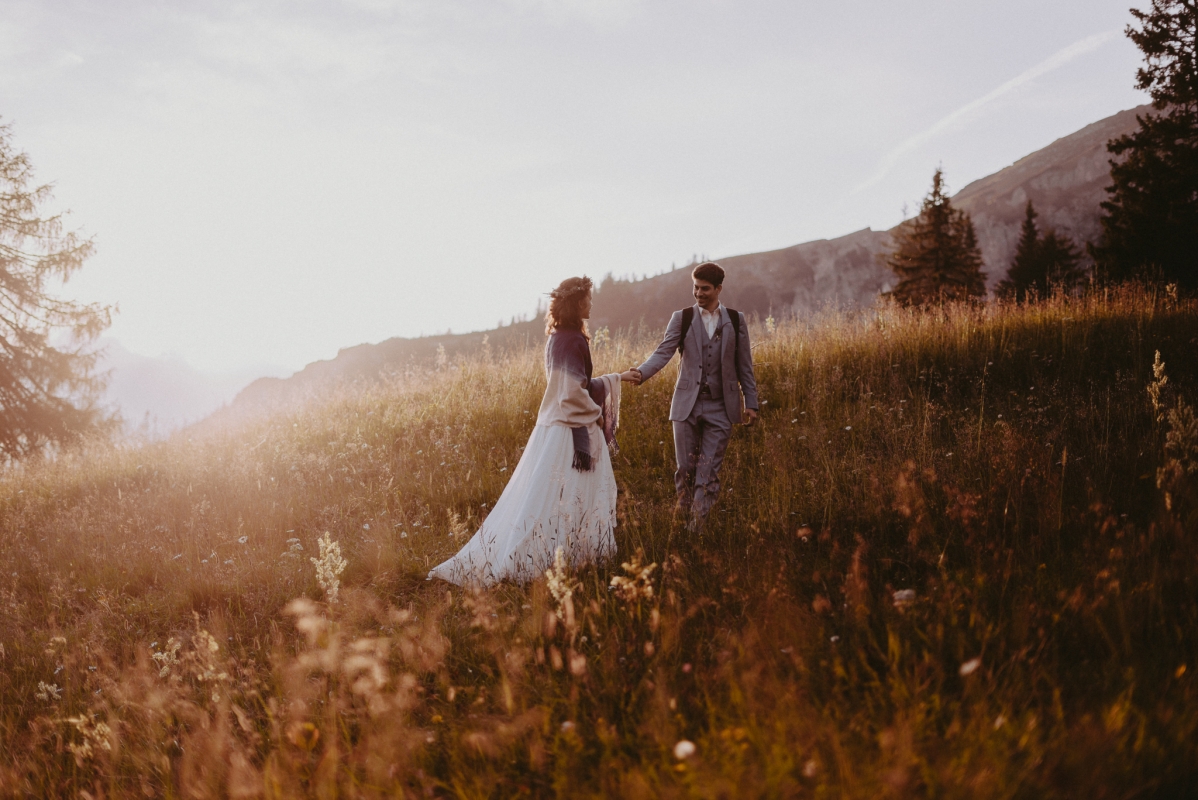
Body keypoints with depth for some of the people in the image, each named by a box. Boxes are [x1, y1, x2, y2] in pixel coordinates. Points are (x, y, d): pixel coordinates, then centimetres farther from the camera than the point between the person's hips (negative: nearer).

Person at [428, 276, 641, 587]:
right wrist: (595, 414, -7)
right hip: (570, 430, -10)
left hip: (563, 427, 10)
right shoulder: (570, 340, -17)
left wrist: (616, 379, 29)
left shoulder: (561, 338, 13)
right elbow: (574, 391, -22)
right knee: (544, 500, -6)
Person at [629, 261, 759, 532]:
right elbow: (664, 352, -8)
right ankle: (685, 507, 25)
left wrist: (751, 403, 5)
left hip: (720, 407, 0)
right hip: (687, 404, 0)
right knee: (685, 466, 4)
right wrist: (642, 372, -26)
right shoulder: (682, 318, 4)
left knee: (709, 469, -3)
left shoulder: (735, 321, 6)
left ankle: (699, 518, 3)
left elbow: (744, 366, 8)